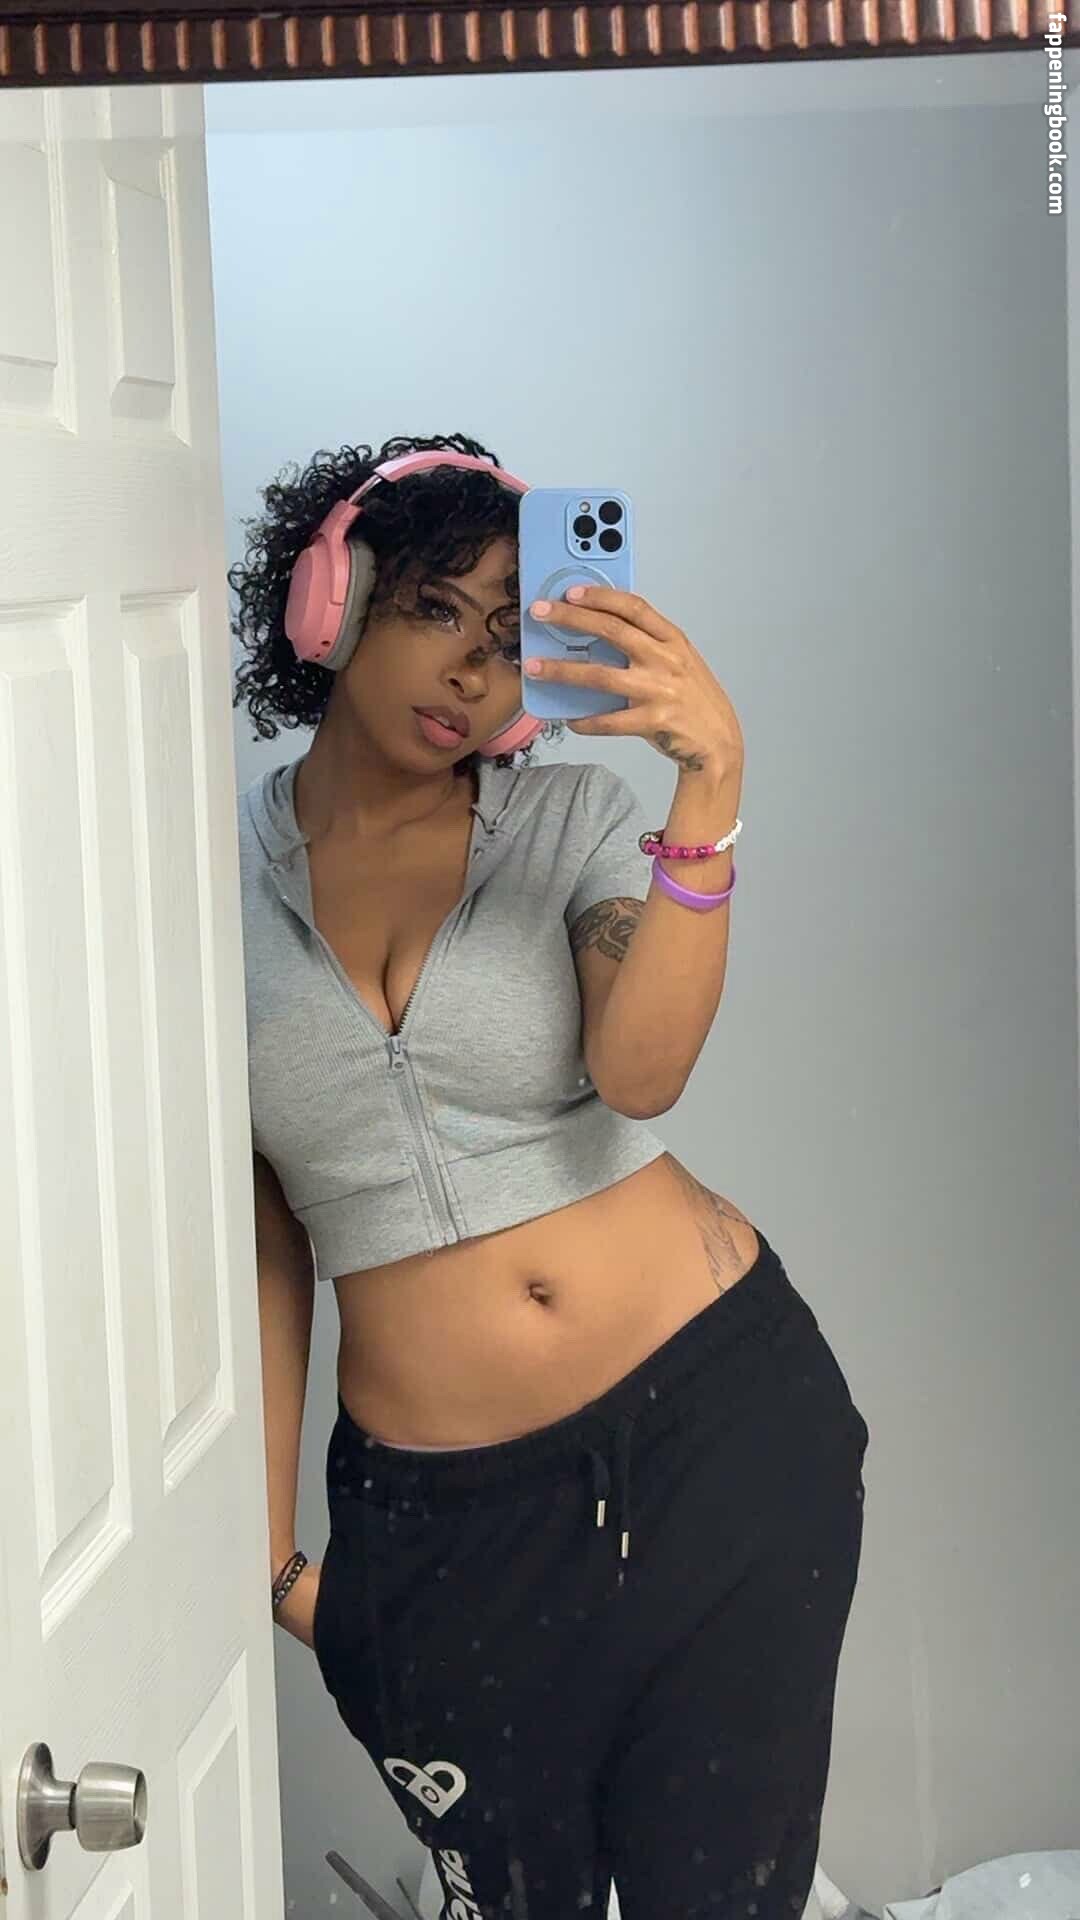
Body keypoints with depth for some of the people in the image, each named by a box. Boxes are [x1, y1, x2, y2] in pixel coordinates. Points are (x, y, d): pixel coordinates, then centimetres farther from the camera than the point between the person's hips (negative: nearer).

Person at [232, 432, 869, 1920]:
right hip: (436, 1508, 1)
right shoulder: (224, 886, 2)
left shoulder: (577, 819, 0)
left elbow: (640, 1071, -20)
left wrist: (712, 790, -30)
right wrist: (271, 1548, 7)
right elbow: (262, 1251, 6)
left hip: (714, 1420, -1)